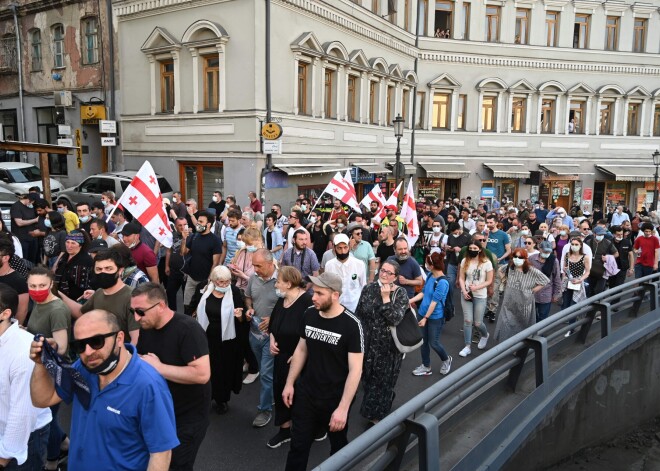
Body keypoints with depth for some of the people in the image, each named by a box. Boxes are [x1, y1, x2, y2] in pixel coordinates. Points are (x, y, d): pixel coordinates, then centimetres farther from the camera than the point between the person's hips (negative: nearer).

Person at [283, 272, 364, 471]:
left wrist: (343, 408, -23)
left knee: (338, 447, 19)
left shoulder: (351, 325, -21)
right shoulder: (309, 315, -5)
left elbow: (355, 369, -20)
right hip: (305, 394, 4)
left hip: (335, 399, -4)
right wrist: (290, 383, 7)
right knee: (298, 446, 14)